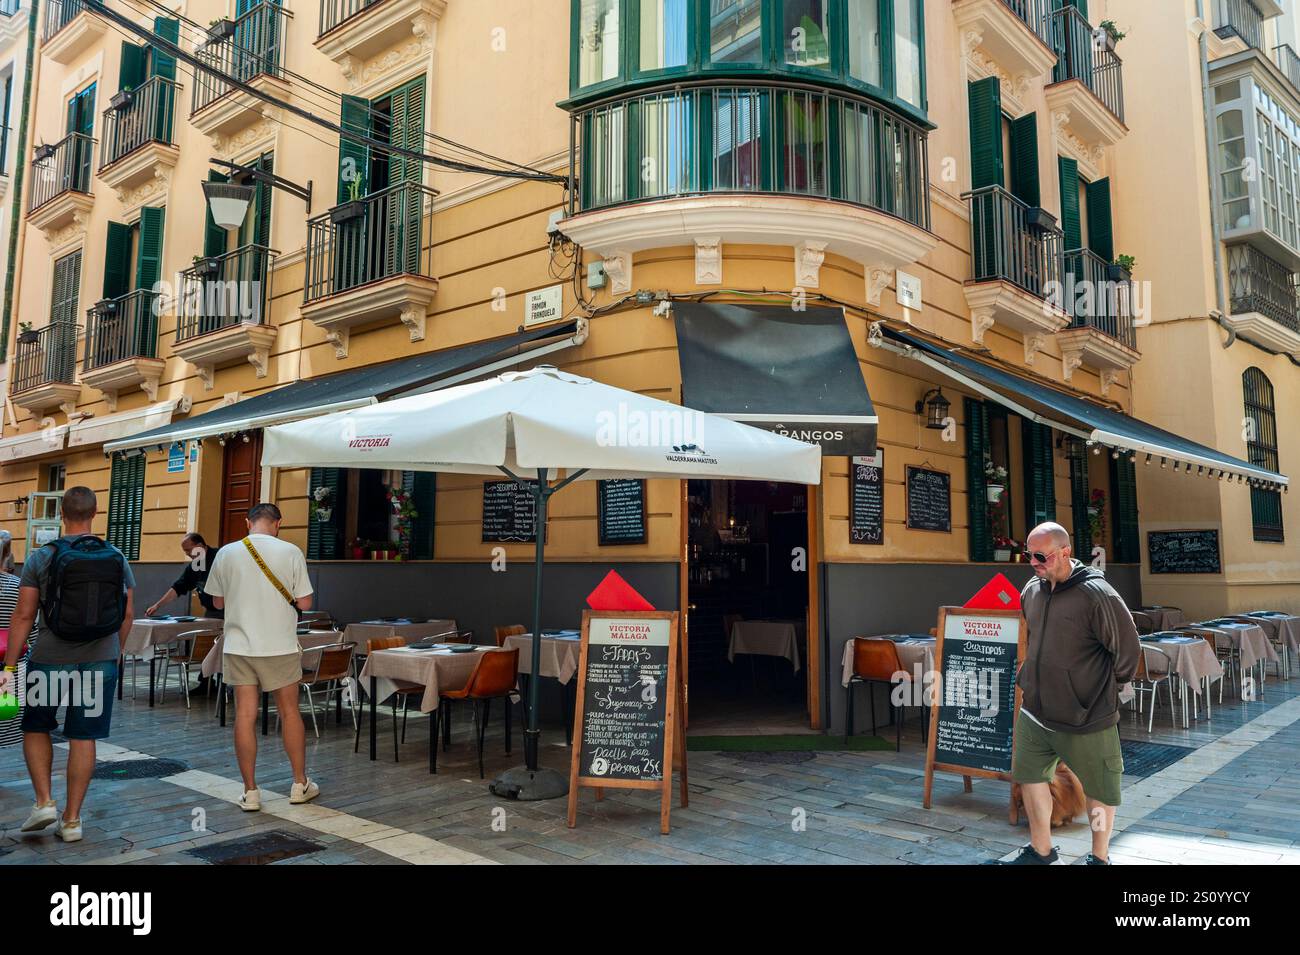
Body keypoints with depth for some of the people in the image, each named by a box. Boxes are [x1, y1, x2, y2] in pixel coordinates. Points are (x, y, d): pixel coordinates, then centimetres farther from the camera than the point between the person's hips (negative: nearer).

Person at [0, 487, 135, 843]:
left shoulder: (41, 557, -6)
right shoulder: (117, 559, 1)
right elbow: (127, 615, 5)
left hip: (50, 660, -2)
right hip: (100, 662, 2)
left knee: (36, 729, 20)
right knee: (83, 738, 7)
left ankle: (44, 802, 12)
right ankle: (71, 819, 13)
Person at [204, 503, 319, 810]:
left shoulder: (226, 553, -2)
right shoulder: (290, 552, -9)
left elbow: (218, 602, 9)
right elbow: (304, 603, -6)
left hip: (239, 646, 2)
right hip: (280, 646, -1)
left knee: (245, 715, 5)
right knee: (289, 712, 11)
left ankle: (250, 792, 10)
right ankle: (300, 784, 21)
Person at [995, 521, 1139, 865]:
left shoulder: (1096, 594, -19)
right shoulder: (1032, 589, 2)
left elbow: (1127, 648, -11)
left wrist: (1107, 687, 1)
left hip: (1086, 718, -6)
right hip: (1034, 710, 6)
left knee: (1098, 788, 12)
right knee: (1030, 775, 15)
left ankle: (1100, 857, 33)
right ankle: (1041, 850, 34)